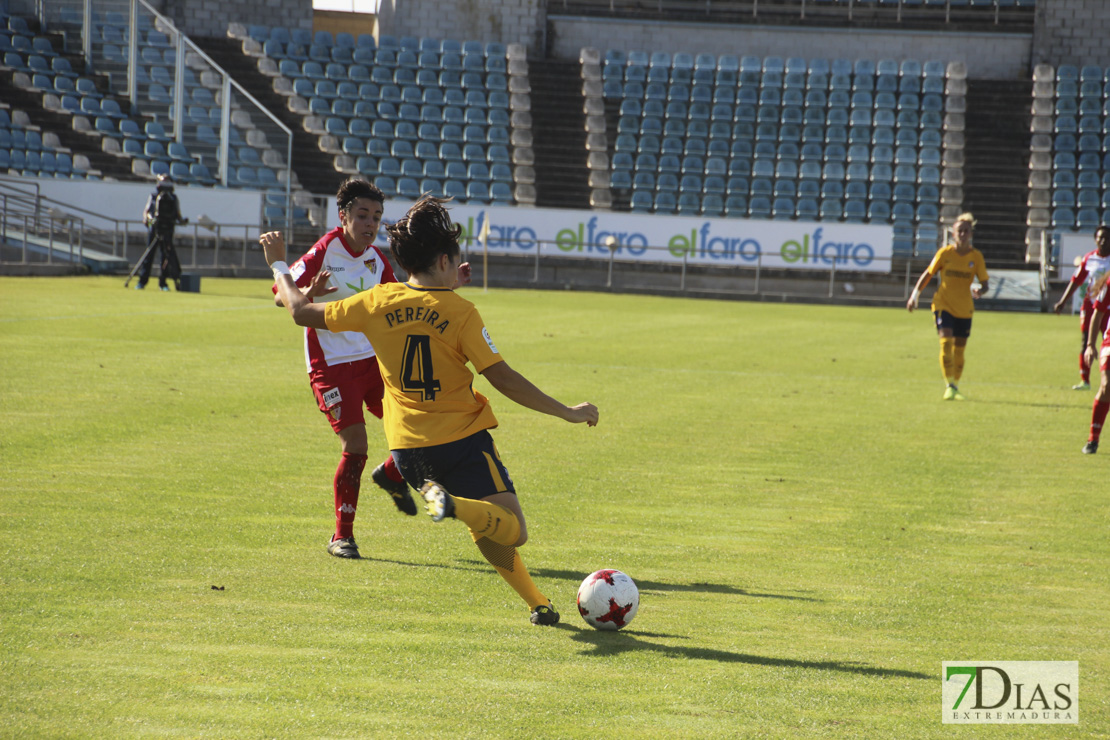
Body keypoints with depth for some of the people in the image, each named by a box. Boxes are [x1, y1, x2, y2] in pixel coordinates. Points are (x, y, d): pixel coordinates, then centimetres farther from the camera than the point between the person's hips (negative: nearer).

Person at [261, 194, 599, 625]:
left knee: (486, 531, 20)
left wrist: (279, 265, 24)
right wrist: (567, 413, -6)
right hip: (462, 438, -5)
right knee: (513, 531, -6)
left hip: (408, 448, 5)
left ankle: (538, 604, 14)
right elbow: (504, 380, -13)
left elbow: (303, 312, 7)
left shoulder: (380, 302, -1)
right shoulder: (460, 312, -11)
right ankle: (454, 504, -32)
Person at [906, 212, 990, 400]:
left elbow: (984, 283, -3)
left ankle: (955, 387, 25)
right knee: (946, 342, -19)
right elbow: (928, 274, 6)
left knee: (959, 349, 8)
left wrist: (979, 291, -26)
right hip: (943, 305, -2)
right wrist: (915, 296, 4)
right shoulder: (944, 253, -4)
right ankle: (949, 385, -19)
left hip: (964, 309, 2)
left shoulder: (976, 256, -3)